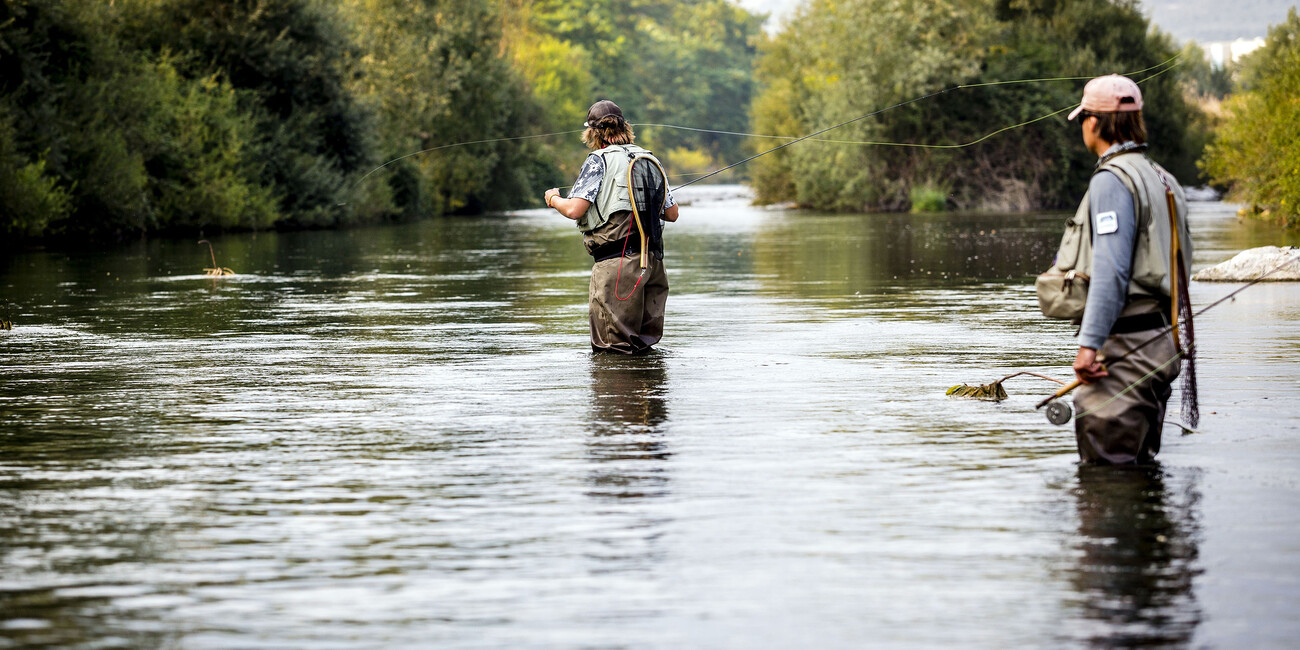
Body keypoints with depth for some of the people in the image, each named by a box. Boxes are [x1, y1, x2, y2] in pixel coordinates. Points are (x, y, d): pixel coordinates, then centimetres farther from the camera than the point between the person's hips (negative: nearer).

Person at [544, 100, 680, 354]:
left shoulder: (599, 161, -4)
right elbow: (672, 214, 19)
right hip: (652, 261, 6)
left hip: (616, 263, -6)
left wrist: (554, 199, 11)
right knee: (646, 342, 14)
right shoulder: (651, 161, 15)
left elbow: (574, 210, -11)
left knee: (611, 348, -4)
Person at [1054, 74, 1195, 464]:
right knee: (1140, 465, 14)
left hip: (1125, 345, -10)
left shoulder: (1112, 179, -12)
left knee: (1105, 468, -9)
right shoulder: (1162, 180, 17)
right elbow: (1181, 262, 19)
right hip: (1162, 342, 10)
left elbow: (1111, 270, -21)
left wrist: (1089, 343, -23)